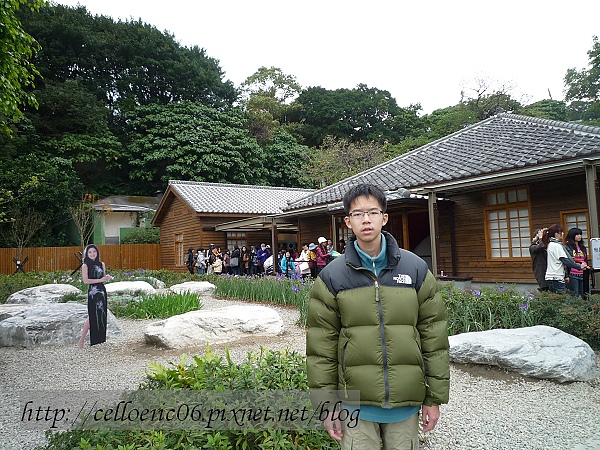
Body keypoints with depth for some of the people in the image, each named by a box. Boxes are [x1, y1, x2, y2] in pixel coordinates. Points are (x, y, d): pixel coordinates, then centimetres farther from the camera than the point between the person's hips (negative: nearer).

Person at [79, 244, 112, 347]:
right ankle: (82, 339, 4)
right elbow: (85, 280, -12)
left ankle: (100, 339, 15)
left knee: (102, 315, 6)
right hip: (93, 293, -5)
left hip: (102, 292, 5)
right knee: (92, 316, -6)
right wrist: (99, 280, -18)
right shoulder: (85, 266, -3)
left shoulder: (102, 264, 11)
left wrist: (107, 278, -5)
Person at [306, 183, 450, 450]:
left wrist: (435, 397, 3)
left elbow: (434, 337, 2)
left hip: (406, 402, 1)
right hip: (356, 402, -1)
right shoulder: (331, 277, -4)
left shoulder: (416, 269, -1)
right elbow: (321, 347, -2)